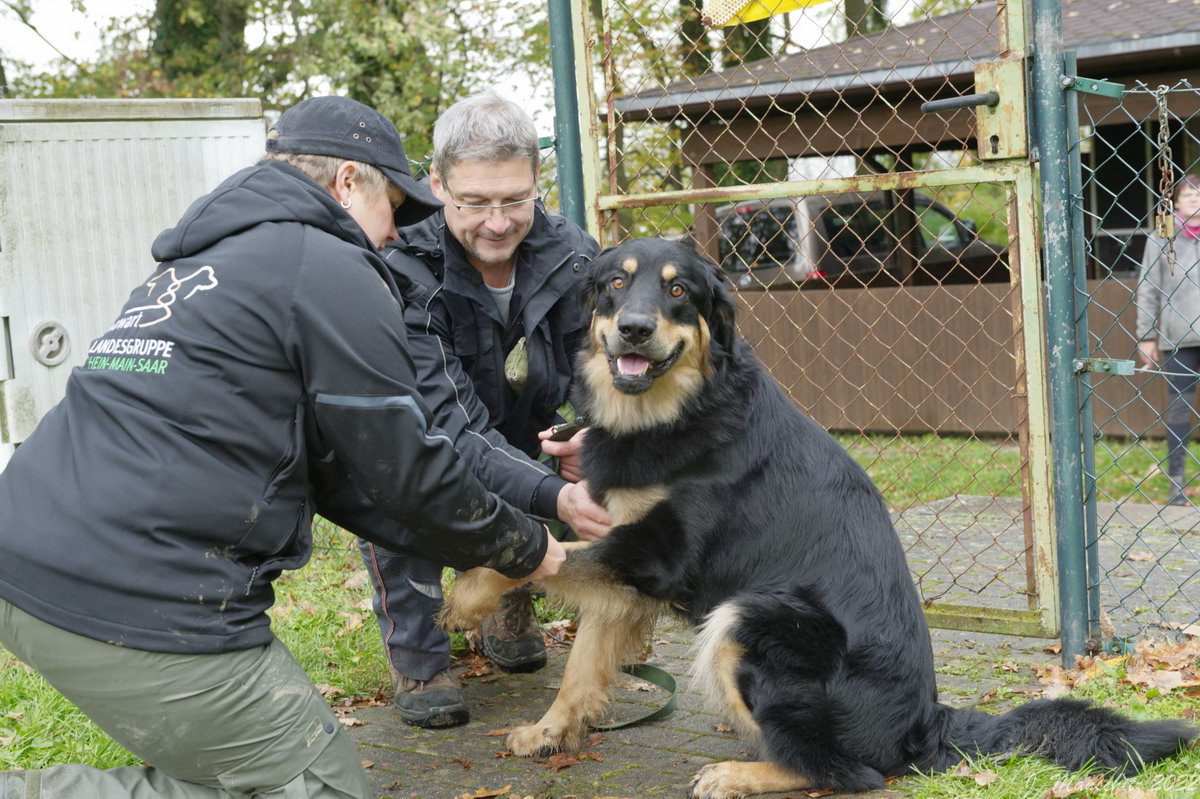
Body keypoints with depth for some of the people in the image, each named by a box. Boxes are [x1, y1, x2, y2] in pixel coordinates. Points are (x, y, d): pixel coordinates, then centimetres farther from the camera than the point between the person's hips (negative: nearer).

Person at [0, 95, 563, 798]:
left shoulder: (196, 262, 25)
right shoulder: (333, 269, -4)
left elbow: (320, 463, 28)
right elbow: (406, 467, -1)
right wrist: (521, 549, 16)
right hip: (139, 603, -10)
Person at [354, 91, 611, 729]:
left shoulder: (572, 258, -16)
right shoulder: (405, 278, -28)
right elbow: (454, 431, -35)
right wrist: (554, 498, -51)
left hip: (531, 455, 4)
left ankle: (509, 600, 9)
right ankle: (416, 657, -12)